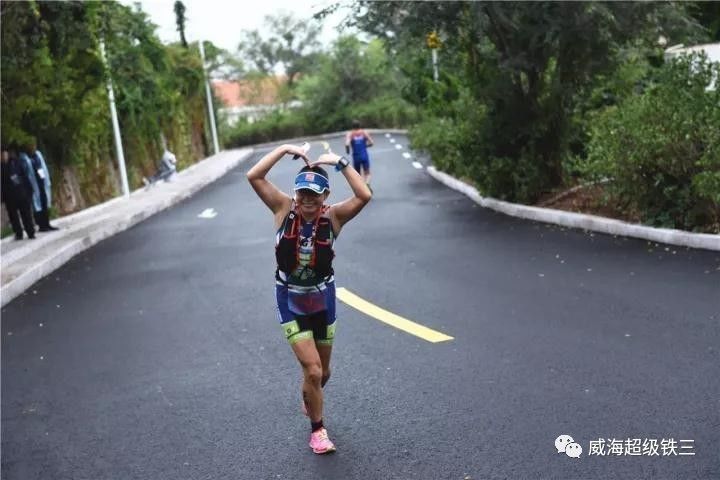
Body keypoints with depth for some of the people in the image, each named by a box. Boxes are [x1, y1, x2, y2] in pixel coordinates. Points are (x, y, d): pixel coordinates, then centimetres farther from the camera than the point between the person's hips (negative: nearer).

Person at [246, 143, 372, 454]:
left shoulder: (333, 216, -13)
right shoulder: (284, 208, -11)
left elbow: (364, 196, -29)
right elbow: (253, 177, -20)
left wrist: (340, 162, -28)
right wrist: (285, 149, -24)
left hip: (322, 300, 2)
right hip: (290, 302, -2)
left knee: (322, 372, 17)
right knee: (312, 370, -10)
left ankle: (309, 401, 53)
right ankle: (317, 429, 16)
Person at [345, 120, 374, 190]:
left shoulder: (350, 134, -4)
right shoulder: (364, 133, 0)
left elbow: (347, 144, -20)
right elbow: (371, 143, -4)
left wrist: (347, 150, 0)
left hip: (356, 156, 0)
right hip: (364, 155, 0)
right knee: (367, 173, 3)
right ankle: (367, 184, -27)